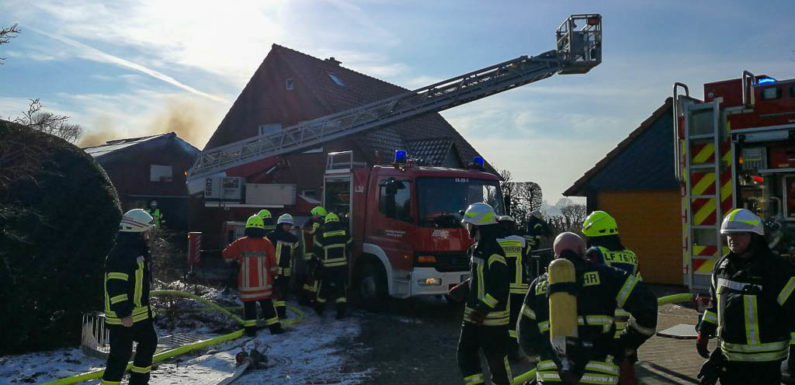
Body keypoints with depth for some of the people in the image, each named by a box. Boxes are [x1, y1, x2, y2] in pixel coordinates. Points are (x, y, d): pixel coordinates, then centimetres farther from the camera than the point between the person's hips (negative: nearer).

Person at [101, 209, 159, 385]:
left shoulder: (138, 251, 13)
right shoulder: (121, 253, -20)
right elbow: (115, 287, -26)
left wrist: (146, 307, 27)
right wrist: (123, 314, -27)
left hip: (140, 312, 11)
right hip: (122, 317, -11)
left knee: (149, 342, 20)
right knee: (121, 354, -5)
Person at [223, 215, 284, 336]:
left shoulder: (241, 242, -6)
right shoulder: (266, 243, -4)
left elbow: (227, 254, 2)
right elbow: (273, 262, 1)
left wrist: (236, 258, 21)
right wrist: (273, 273, 17)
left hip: (246, 283, -1)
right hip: (264, 282, 1)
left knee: (249, 305, 8)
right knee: (267, 304, 11)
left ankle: (250, 329, 9)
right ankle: (274, 327, 14)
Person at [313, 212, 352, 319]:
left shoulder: (321, 233, -6)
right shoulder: (344, 230, 0)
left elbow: (318, 250, -3)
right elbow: (349, 246, 7)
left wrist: (318, 260, 14)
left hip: (327, 266, -1)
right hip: (342, 265, 1)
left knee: (323, 287, 14)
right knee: (341, 287, 8)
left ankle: (319, 309, 28)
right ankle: (341, 311, 2)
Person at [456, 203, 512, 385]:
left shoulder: (493, 250, -21)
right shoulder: (477, 248, 10)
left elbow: (500, 286, -25)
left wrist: (483, 308, -24)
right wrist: (462, 289, 18)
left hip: (492, 317, -10)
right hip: (473, 315, 10)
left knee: (497, 359, 3)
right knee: (465, 353, 11)